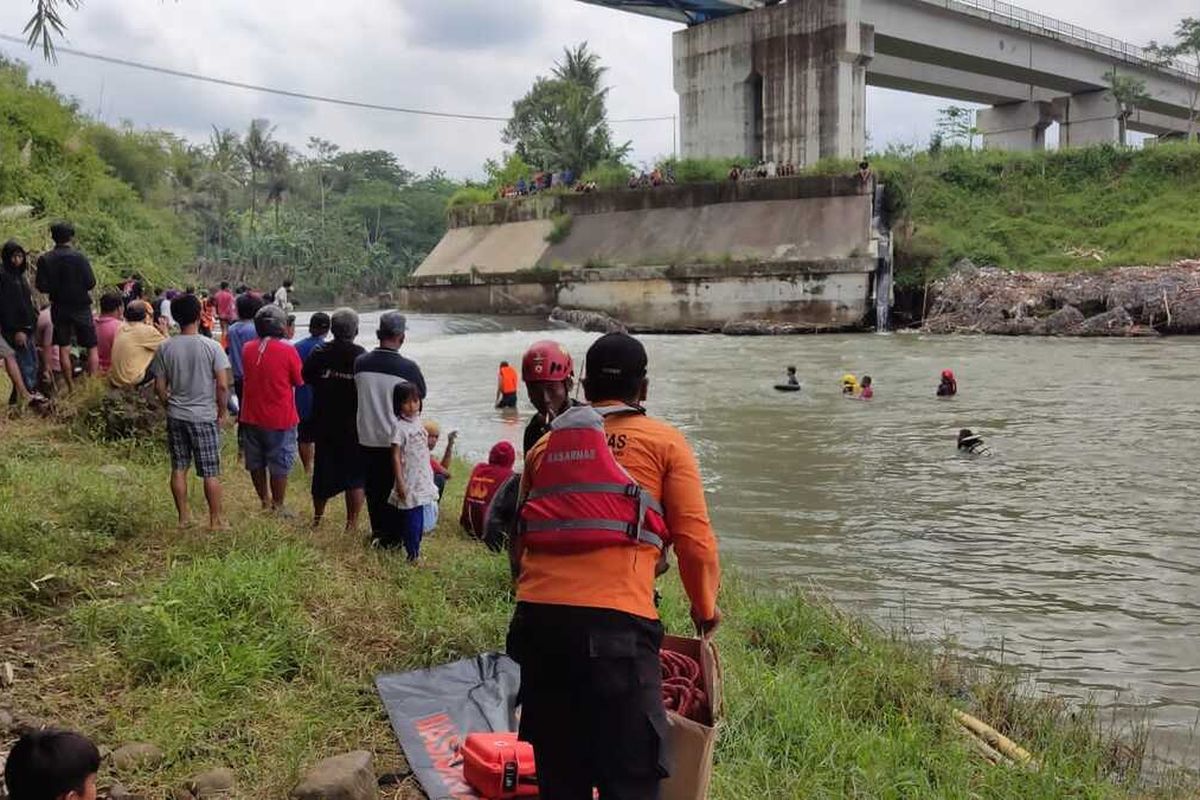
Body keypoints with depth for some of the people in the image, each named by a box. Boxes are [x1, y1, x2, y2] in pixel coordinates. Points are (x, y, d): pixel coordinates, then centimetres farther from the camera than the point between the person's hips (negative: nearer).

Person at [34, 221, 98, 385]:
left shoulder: (44, 260, -5)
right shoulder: (79, 257, -13)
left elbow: (41, 287, -6)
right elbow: (91, 283, -13)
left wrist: (57, 288, 13)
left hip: (59, 308, 3)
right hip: (80, 307, -3)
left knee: (64, 349, 10)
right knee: (92, 348, 5)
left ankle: (71, 387, 12)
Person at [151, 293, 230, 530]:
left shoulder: (165, 348, -3)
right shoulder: (212, 347, -12)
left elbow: (159, 387, 1)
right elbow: (222, 385, -14)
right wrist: (223, 412, 0)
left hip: (175, 417, 3)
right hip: (205, 417, -3)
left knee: (179, 469, 14)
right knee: (211, 472, 6)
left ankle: (183, 517, 22)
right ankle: (215, 520, 13)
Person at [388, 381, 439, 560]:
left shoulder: (418, 423, 9)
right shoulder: (400, 427, -14)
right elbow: (395, 456, -15)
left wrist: (430, 476, 19)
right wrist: (400, 482, -19)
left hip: (421, 481, 8)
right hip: (408, 482, -8)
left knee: (418, 520, 13)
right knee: (411, 520, -3)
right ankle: (412, 555, 7)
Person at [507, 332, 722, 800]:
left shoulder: (546, 445, 21)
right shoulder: (665, 443, 10)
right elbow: (695, 541, 3)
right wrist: (705, 608, 19)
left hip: (536, 617, 5)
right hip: (614, 622, -4)